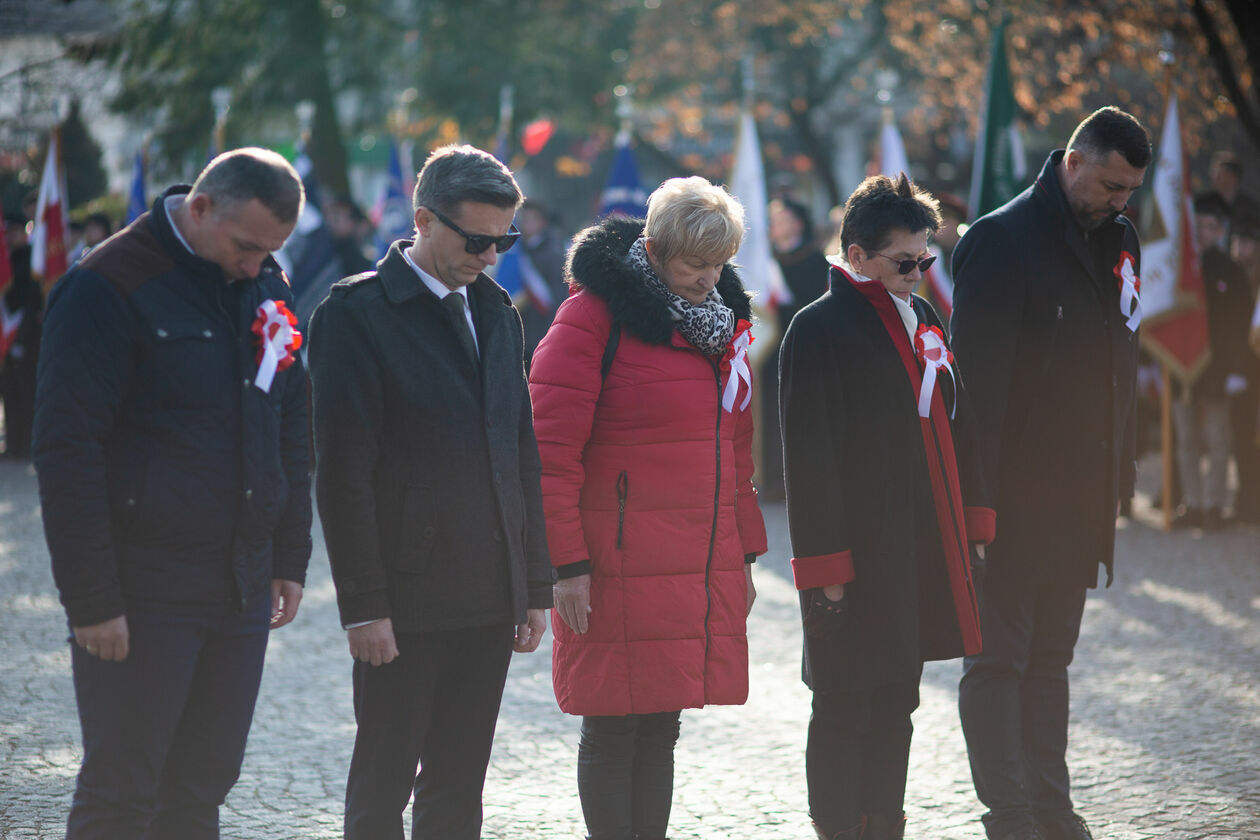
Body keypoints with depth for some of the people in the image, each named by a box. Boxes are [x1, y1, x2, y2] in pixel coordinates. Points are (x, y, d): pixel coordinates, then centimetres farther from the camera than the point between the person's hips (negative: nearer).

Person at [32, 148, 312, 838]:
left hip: (241, 590, 6)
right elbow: (67, 451, -13)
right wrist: (91, 600, -16)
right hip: (142, 593, -6)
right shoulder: (106, 289, -11)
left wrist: (290, 560, 15)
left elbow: (290, 433, 21)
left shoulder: (266, 289, 10)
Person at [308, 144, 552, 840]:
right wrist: (362, 604, -15)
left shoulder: (496, 312, 13)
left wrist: (535, 584, 12)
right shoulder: (356, 312, -7)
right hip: (405, 601, -6)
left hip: (490, 599, 6)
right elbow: (342, 471, -11)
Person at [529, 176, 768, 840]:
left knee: (661, 726, 12)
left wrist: (744, 553, 18)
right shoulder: (594, 315, -9)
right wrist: (568, 563, -15)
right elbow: (551, 449, -12)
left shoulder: (719, 320, 14)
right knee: (614, 729, -2)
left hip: (703, 572, 7)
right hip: (618, 572, -7)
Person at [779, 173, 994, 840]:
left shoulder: (923, 320, 13)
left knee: (896, 702, 13)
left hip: (925, 548, 7)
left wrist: (972, 528, 17)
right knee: (847, 705, -2)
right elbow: (809, 456, -13)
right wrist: (825, 566, -16)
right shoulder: (819, 329, -10)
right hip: (860, 554, -7)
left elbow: (957, 428, 20)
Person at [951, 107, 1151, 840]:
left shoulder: (1118, 242, 12)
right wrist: (977, 494, -18)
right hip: (1016, 494, -7)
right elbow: (978, 374, -15)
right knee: (1000, 657, -2)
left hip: (1083, 493, 7)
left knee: (1052, 655, 12)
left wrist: (1119, 483, 14)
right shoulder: (1002, 239, -11)